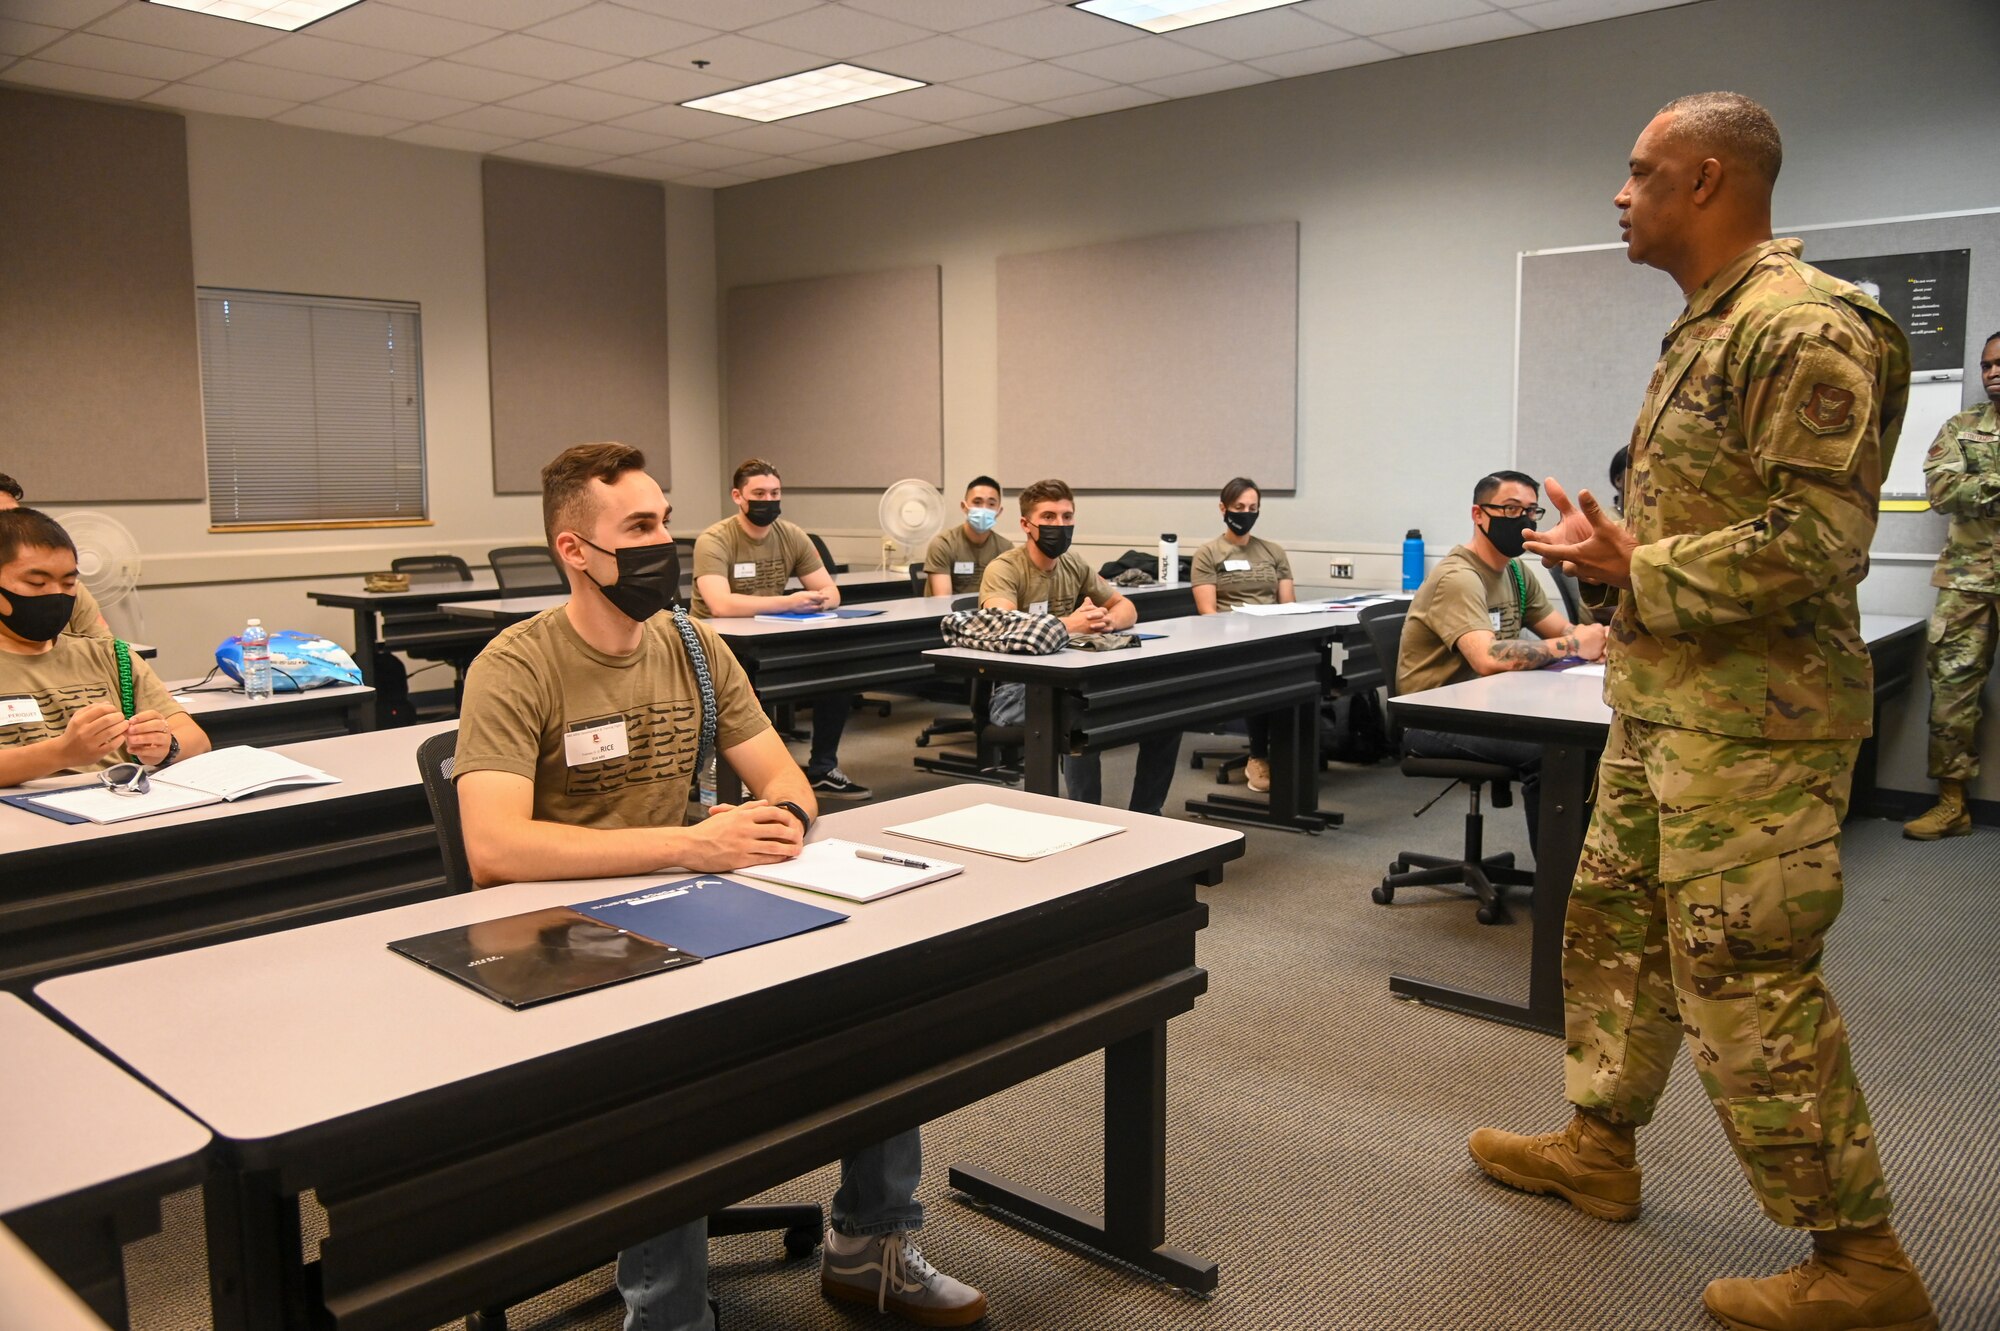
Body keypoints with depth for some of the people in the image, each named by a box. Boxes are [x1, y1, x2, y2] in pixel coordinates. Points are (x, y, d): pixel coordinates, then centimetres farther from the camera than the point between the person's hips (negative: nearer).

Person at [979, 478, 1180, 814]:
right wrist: (1066, 625, -38)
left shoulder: (1074, 565, 9)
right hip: (1014, 688, -7)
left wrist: (1109, 620, -11)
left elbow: (1127, 608, 13)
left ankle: (1145, 815, 10)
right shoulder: (1003, 570, -12)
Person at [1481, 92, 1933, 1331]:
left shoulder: (1805, 328, -17)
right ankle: (1599, 1148, 34)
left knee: (1747, 979, -4)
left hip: (1752, 719, -10)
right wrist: (1619, 552, 13)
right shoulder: (1706, 327, 15)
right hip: (1666, 705, 10)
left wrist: (1636, 569, -16)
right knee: (1614, 924, 18)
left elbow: (1815, 537, -23)